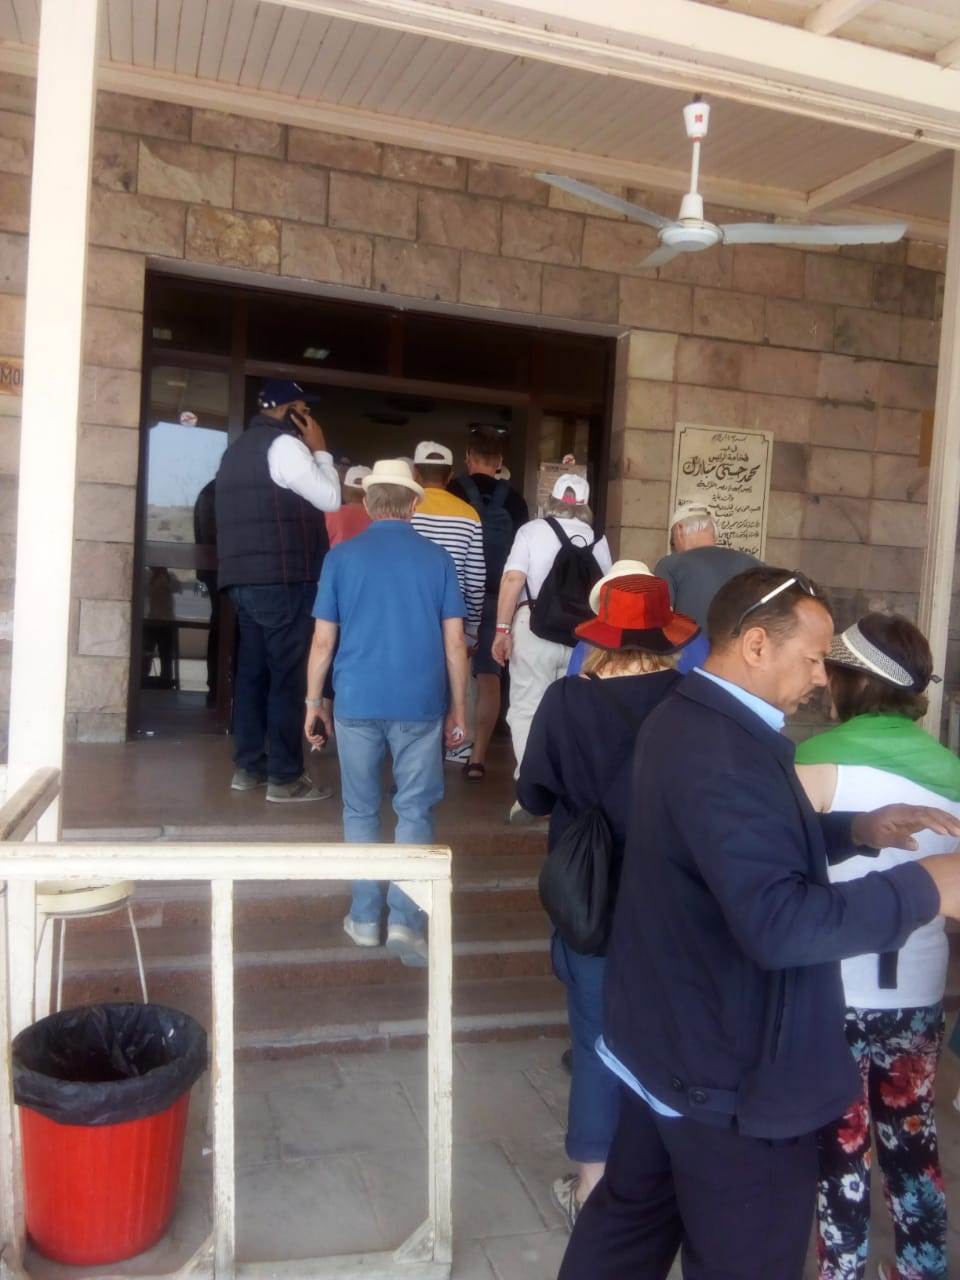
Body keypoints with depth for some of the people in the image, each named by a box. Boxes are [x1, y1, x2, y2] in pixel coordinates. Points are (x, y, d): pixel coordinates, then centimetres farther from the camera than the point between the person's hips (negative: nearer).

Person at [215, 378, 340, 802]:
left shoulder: (238, 449, 21)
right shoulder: (284, 444, -8)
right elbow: (330, 499, -8)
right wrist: (320, 450, 2)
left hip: (244, 577, 9)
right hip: (283, 580, -9)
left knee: (252, 671, 11)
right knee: (288, 676, -5)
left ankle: (248, 767, 15)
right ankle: (284, 777, -2)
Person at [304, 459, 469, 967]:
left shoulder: (341, 557, 2)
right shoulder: (437, 559, 3)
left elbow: (323, 641, 1)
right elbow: (455, 644, 2)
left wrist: (313, 703, 11)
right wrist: (458, 710, 10)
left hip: (357, 702, 0)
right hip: (421, 703, 0)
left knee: (361, 811, 12)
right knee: (414, 811, 6)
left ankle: (365, 918, 18)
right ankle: (405, 919, -2)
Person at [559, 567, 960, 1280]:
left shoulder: (689, 719, 4)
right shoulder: (724, 752, -29)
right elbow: (778, 924, -35)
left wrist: (855, 831, 2)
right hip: (731, 1074, -9)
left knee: (629, 1221, 24)